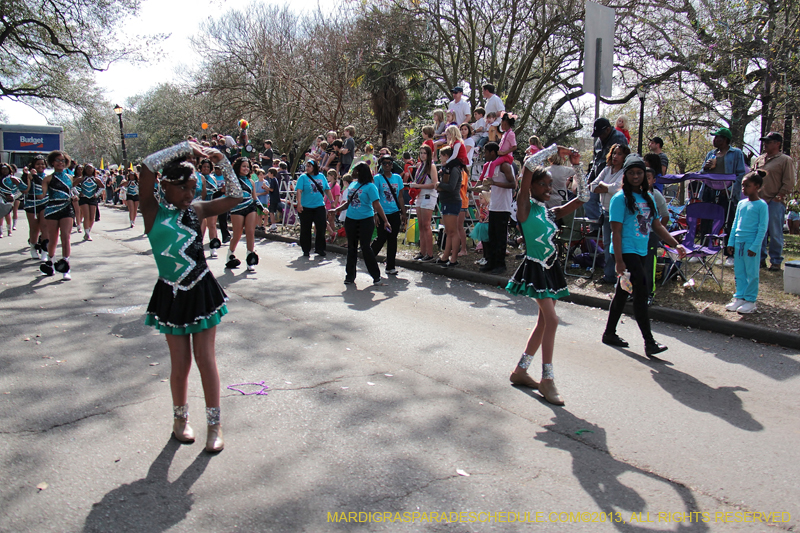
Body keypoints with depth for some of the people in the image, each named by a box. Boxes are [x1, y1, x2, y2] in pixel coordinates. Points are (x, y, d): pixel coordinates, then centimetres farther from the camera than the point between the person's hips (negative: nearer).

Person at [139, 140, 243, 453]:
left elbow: (234, 197, 9)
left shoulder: (196, 210, 3)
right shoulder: (153, 212, -5)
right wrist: (186, 147, -14)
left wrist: (221, 161, 0)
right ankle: (180, 418, 32)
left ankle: (214, 424, 16)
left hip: (202, 291, 2)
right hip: (172, 296, -1)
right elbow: (148, 167, -19)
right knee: (180, 363, 8)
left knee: (206, 359, 5)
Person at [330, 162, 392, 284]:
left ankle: (376, 276, 5)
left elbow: (377, 205, -14)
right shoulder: (352, 184, 10)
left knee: (365, 247, -7)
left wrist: (385, 221, -19)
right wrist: (337, 210, 7)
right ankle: (350, 275, 21)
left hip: (366, 220, -6)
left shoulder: (370, 186, -10)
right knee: (351, 247, 11)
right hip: (350, 219, 6)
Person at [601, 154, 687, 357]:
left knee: (623, 293, 14)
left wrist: (675, 244, 4)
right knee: (641, 292, -12)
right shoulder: (621, 198, -9)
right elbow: (616, 231, -13)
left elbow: (657, 226, 16)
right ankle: (649, 342, -8)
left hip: (640, 252, 8)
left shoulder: (648, 197, 13)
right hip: (626, 252, -7)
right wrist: (619, 260, -18)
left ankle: (609, 334, 25)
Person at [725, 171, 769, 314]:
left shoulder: (762, 205, -7)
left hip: (751, 243, -6)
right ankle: (739, 297, 18)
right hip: (738, 242, 6)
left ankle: (750, 300, 9)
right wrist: (731, 242, 10)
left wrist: (755, 246, -14)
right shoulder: (741, 203, 10)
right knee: (739, 272, 9)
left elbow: (763, 228, -9)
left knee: (751, 273, 2)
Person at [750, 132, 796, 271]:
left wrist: (778, 197, -11)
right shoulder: (758, 160, 16)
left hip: (775, 203, -5)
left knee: (775, 233, -1)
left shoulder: (786, 160, 0)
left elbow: (789, 183, -5)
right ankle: (761, 259, 18)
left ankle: (776, 261, 7)